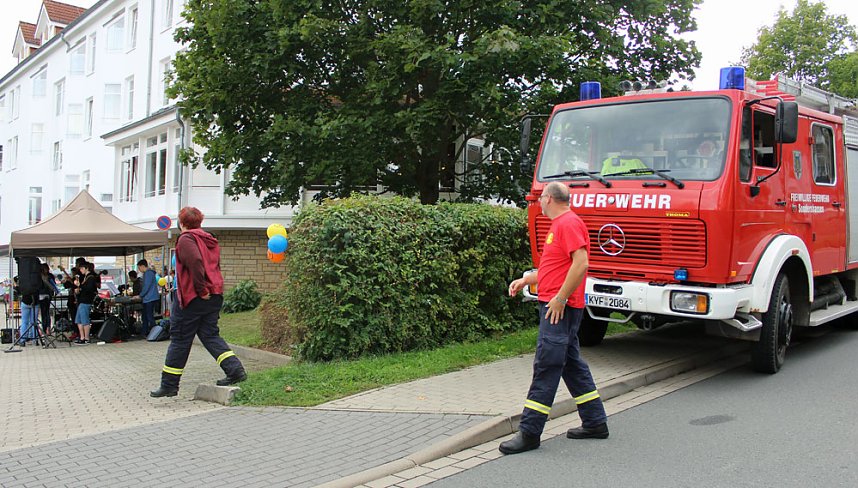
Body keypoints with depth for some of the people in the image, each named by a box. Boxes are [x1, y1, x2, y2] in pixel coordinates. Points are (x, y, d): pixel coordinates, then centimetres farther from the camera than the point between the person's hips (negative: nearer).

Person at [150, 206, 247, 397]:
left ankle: (169, 385, 11)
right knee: (210, 335, 13)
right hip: (215, 295, 7)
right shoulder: (210, 240, 17)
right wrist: (209, 290, 14)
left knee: (180, 339, 2)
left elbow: (195, 262, -24)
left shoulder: (186, 239, -9)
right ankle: (235, 369, -2)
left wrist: (201, 290, -20)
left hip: (192, 297, -7)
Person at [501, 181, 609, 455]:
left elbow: (581, 263, -23)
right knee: (572, 364, 15)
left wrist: (560, 298, -23)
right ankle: (595, 423, 24)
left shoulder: (569, 223, -13)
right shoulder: (559, 224, 20)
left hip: (560, 307, -11)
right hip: (555, 305, 11)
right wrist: (526, 280, 25)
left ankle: (529, 433, -5)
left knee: (546, 366, -8)